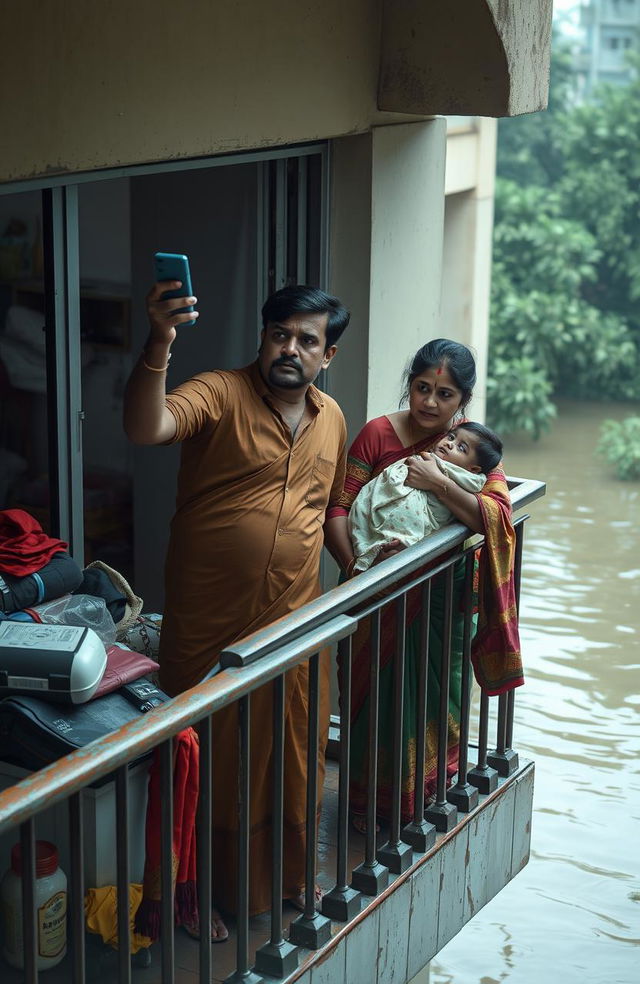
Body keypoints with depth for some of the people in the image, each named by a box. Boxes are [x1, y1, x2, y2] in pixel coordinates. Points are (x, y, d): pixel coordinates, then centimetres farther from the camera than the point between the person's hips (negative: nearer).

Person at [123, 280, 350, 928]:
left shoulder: (331, 419, 8)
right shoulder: (220, 394, -12)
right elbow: (146, 429, -33)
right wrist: (159, 345, -45)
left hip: (295, 622, 5)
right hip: (210, 625, -5)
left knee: (293, 760, 16)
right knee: (212, 760, 8)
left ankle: (288, 876, 37)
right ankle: (206, 893, 25)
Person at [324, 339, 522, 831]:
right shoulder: (378, 434, -7)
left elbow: (499, 518, -18)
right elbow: (339, 507, -14)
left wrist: (438, 483, -27)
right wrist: (354, 563, -29)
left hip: (440, 599, 1)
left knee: (433, 694, 9)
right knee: (374, 693, 7)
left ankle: (426, 799, 30)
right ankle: (367, 804, 27)